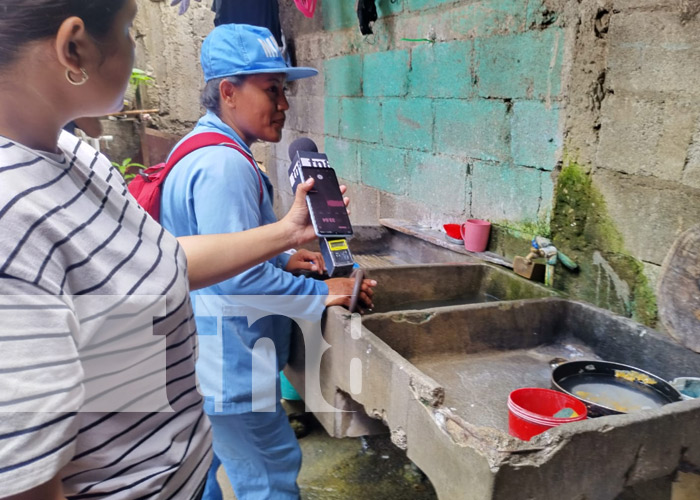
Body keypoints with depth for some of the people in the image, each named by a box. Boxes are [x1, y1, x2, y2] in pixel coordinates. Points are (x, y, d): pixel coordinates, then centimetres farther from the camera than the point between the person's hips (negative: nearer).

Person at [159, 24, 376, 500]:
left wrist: (283, 260, 9)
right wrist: (321, 293, -17)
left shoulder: (202, 151, 10)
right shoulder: (224, 166, -24)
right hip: (227, 370, -11)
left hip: (199, 358, 11)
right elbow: (239, 278, -28)